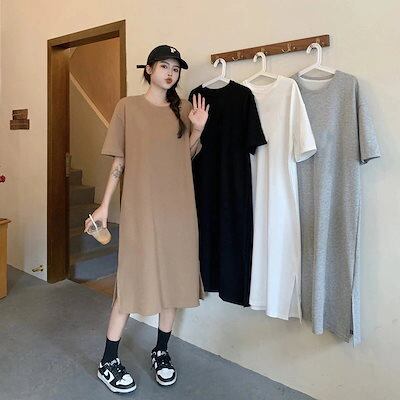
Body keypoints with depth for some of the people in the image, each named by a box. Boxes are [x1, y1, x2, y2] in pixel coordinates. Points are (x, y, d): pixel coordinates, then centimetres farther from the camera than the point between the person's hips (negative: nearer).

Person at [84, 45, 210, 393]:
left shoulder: (184, 109, 10)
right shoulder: (128, 106, 2)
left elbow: (187, 157, 14)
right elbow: (119, 160, 2)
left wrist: (198, 129, -2)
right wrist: (105, 205, -2)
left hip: (179, 206, 4)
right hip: (141, 206, -3)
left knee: (174, 276, 8)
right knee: (133, 277, -1)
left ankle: (161, 352, 26)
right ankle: (109, 361, 15)